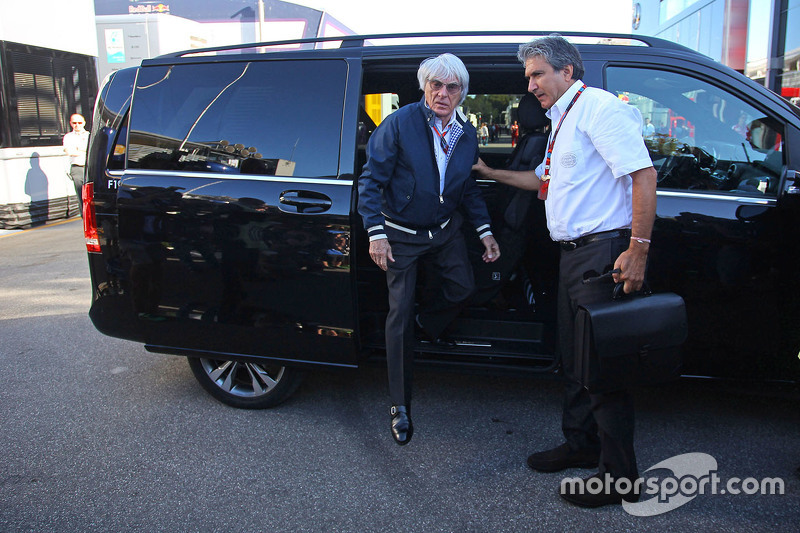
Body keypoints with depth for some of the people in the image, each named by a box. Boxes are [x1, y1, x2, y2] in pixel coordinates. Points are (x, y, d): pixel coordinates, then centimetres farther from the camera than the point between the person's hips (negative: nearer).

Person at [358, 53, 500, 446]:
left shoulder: (467, 133, 1)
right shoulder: (399, 124, -17)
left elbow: (468, 188, 11)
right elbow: (371, 180, -15)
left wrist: (485, 231, 4)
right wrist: (376, 233, -22)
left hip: (444, 230, 5)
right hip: (401, 234, -5)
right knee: (400, 315, -2)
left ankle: (428, 325, 42)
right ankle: (400, 406, 10)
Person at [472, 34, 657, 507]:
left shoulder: (599, 106, -10)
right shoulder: (564, 120, 20)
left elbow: (643, 174, -19)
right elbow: (545, 180, 35)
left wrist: (638, 250, -24)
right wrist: (489, 172, 36)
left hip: (604, 254, -10)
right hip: (574, 255, 10)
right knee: (575, 359, 17)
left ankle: (620, 478, 9)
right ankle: (581, 444, 34)